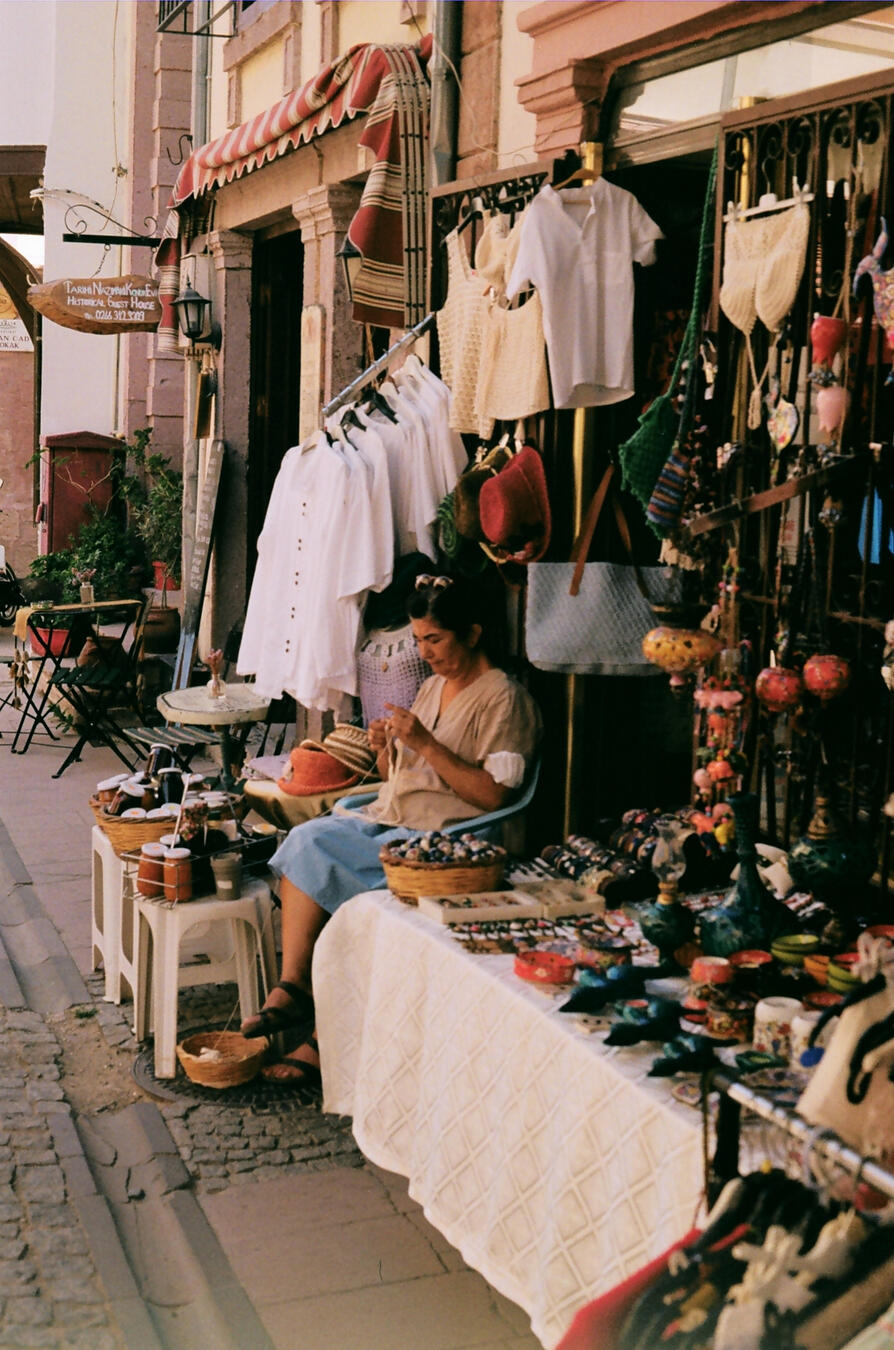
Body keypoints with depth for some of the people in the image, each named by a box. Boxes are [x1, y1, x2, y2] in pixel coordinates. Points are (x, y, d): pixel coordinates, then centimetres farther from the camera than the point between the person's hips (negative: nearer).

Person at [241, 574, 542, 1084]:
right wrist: (386, 748, -1)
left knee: (322, 869, -24)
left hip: (440, 838, -8)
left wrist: (425, 744, -19)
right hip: (390, 820, 8)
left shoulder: (504, 698, -6)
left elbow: (492, 795, -16)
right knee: (308, 838, -19)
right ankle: (293, 986, -25)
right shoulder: (436, 685, 19)